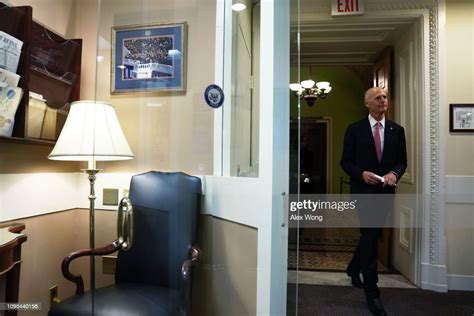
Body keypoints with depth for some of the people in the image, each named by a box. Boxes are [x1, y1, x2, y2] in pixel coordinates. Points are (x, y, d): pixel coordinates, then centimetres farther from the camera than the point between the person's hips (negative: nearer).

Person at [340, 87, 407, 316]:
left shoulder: (397, 130, 7)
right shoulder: (355, 129, -3)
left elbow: (402, 161, 7)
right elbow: (345, 161, -2)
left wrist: (394, 173, -13)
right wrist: (362, 174, -19)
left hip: (385, 191, 4)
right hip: (363, 190, -4)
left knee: (371, 235, 17)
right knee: (370, 237, -6)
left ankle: (353, 269, 42)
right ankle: (372, 292, 8)